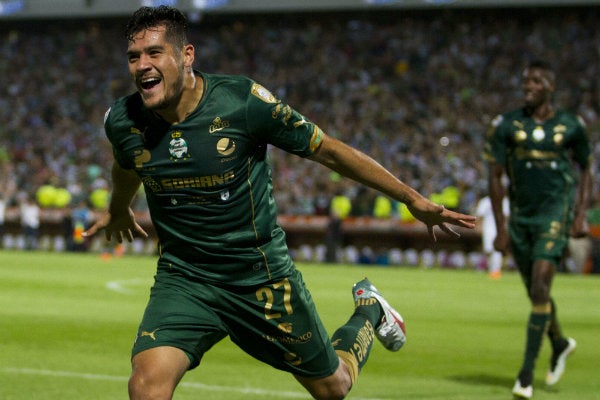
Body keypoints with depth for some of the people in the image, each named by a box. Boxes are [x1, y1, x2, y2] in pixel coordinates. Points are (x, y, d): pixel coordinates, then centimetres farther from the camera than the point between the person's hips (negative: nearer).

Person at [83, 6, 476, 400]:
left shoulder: (243, 100, -19)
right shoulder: (121, 122, -10)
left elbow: (328, 150, -7)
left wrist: (412, 198, -1)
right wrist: (118, 209, 39)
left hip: (262, 277, -2)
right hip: (182, 277, 2)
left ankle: (369, 311, 45)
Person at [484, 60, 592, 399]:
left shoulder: (571, 126, 1)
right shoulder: (507, 125, 1)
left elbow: (584, 171, 13)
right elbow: (495, 177, 2)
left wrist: (582, 215, 1)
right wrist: (501, 227, -3)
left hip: (555, 213, -3)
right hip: (520, 216, 3)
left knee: (540, 287, -17)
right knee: (535, 292, 12)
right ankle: (560, 344, 42)